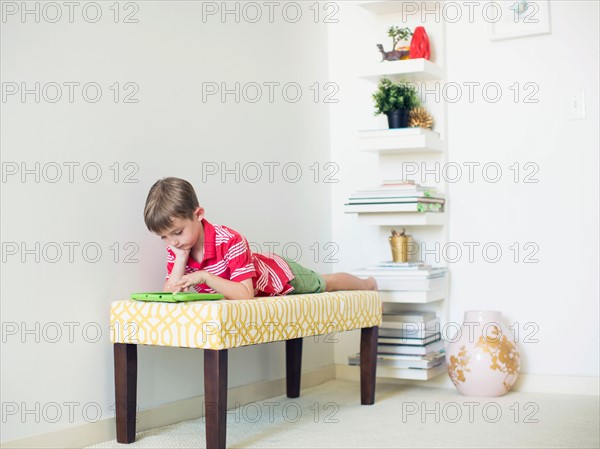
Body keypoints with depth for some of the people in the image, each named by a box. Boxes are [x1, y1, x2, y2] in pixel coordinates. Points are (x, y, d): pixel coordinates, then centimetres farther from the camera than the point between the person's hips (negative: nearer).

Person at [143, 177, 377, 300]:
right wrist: (181, 257, -40)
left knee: (325, 283, 23)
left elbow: (245, 294, -49)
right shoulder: (176, 249, -23)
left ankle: (366, 284, 54)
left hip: (282, 275, -6)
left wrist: (204, 277, -59)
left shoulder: (230, 241, -44)